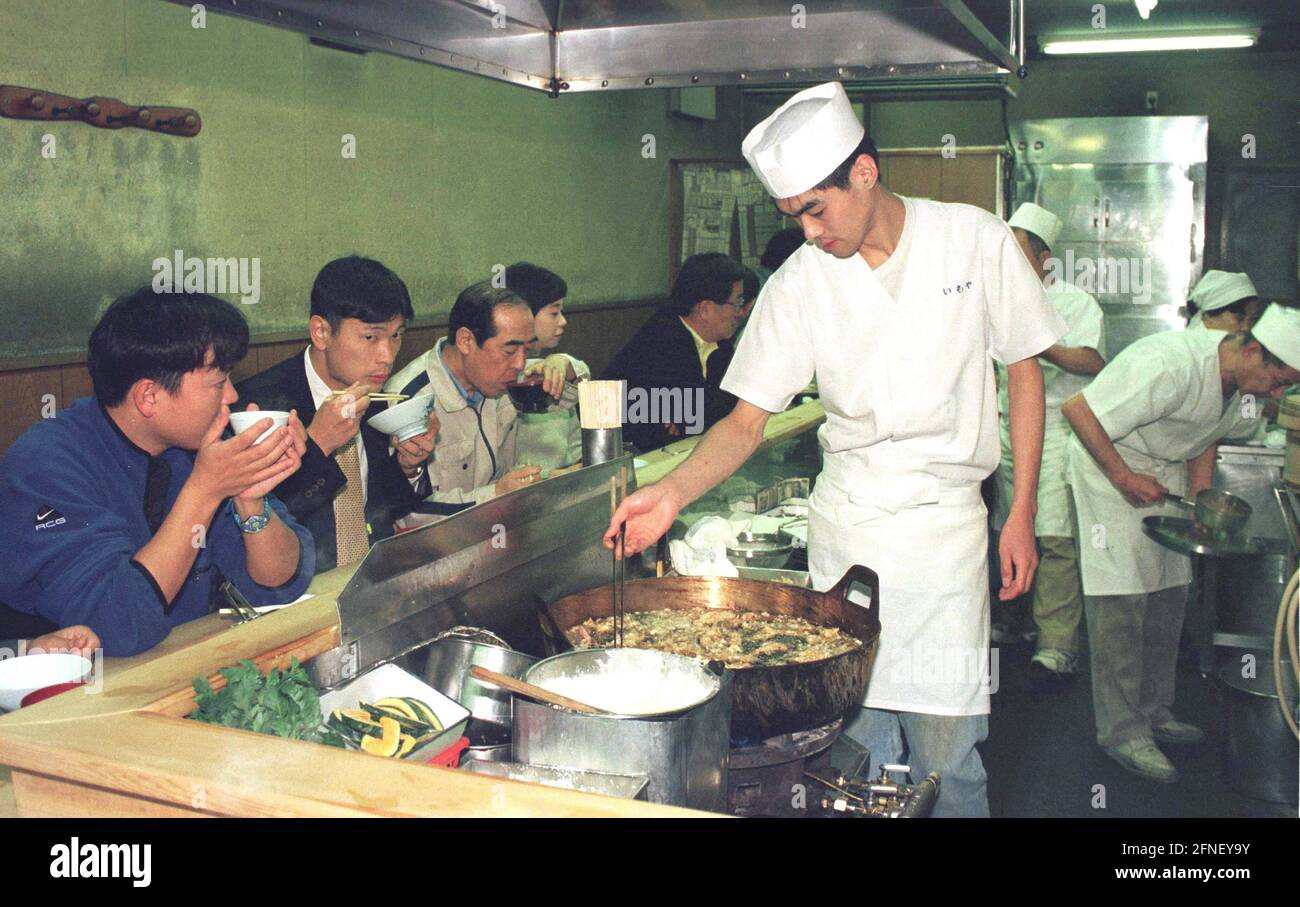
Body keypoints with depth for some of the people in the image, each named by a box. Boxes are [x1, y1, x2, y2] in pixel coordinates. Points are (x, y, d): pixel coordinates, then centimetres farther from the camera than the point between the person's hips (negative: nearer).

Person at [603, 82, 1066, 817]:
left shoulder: (976, 240, -4)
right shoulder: (799, 283, -2)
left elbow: (1024, 370, 4)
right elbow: (748, 421, -1)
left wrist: (1023, 516, 1)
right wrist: (675, 492, -19)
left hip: (945, 516, -1)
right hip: (845, 515, 2)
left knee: (946, 754, -1)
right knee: (855, 744, 5)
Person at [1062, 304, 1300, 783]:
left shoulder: (1241, 381, -5)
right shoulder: (1173, 365, -32)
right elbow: (1079, 409, -30)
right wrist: (1124, 477, -25)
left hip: (1165, 473, 9)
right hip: (1107, 469, -9)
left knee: (1169, 595, 10)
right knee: (1120, 601, -10)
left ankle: (1154, 713, 23)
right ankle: (1122, 732, -3)